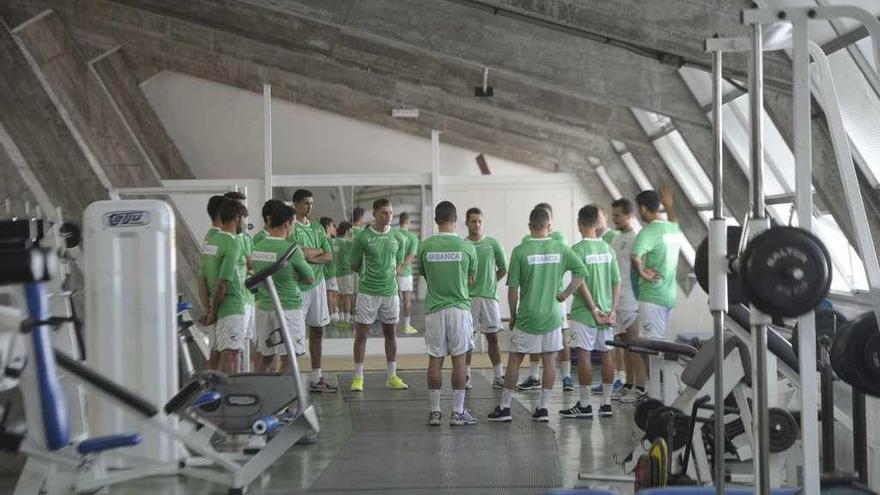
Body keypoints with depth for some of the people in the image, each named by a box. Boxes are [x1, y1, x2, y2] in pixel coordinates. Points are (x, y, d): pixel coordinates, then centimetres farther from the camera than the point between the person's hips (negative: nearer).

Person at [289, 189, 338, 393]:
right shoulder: (291, 227, -6)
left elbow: (329, 256, 7)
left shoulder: (318, 228, 14)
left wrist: (310, 256, -10)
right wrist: (318, 250, -1)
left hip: (317, 283, 7)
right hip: (298, 285, -7)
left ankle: (316, 378, 18)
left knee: (317, 331, 10)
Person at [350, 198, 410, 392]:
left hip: (390, 292, 3)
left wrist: (389, 275, 3)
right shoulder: (363, 237, -6)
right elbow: (354, 266, 2)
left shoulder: (397, 238, 4)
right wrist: (369, 274, 0)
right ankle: (358, 377, 9)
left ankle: (392, 377, 20)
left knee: (390, 333, 11)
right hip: (367, 293, -3)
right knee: (361, 334, 0)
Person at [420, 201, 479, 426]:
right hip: (459, 308, -1)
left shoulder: (425, 246, -3)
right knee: (459, 359, 4)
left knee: (435, 360, 6)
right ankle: (458, 412, 7)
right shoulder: (466, 247, -6)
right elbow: (471, 279, 8)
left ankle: (434, 411, 11)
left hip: (434, 309, 1)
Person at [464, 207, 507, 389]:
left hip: (489, 296, 0)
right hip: (468, 297, 0)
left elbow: (503, 269, 10)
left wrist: (490, 282, 10)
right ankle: (466, 375, 12)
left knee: (492, 337, 4)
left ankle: (499, 377, 8)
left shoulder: (492, 243, 3)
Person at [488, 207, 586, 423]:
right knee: (549, 361, 9)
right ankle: (543, 408, 11)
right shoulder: (560, 249, -1)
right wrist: (564, 295, 3)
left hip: (527, 317, -2)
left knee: (514, 360, 7)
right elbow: (581, 272, -6)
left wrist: (512, 315, 5)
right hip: (552, 316, 2)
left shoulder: (520, 251, -8)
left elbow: (513, 289, -7)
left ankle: (505, 407, 11)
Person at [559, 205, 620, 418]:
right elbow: (617, 282, 4)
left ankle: (584, 405, 2)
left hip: (584, 312, -5)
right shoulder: (607, 248, 6)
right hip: (606, 313, 5)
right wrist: (612, 310, 4)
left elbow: (581, 282, -16)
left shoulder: (578, 249, -11)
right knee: (606, 354, 9)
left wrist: (594, 309, -11)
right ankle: (606, 403, 14)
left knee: (584, 354, -1)